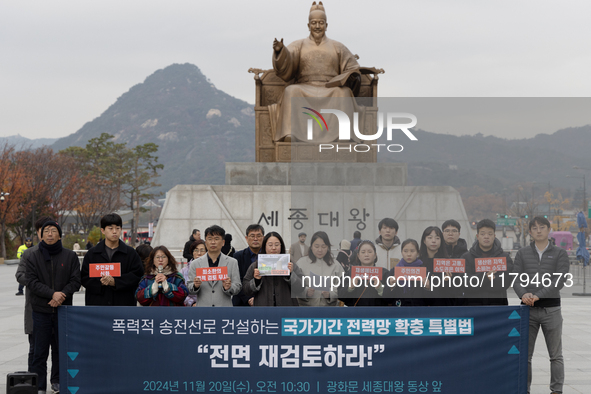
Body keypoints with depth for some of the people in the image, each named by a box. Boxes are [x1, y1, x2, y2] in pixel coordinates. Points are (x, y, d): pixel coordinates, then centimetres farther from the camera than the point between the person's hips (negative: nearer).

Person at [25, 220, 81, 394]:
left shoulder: (70, 257, 6)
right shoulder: (33, 258, 5)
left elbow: (75, 281, 0)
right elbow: (31, 282, -5)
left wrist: (62, 294, -17)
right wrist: (52, 293, -19)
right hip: (41, 310, 0)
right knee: (40, 351, 1)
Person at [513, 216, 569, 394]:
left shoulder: (560, 254, 3)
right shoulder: (522, 253, 9)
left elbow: (559, 281, -9)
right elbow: (516, 278, 1)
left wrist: (538, 295, -20)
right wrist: (523, 294, -20)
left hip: (551, 308, -2)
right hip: (528, 308, 2)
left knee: (555, 354, 2)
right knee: (525, 354, 3)